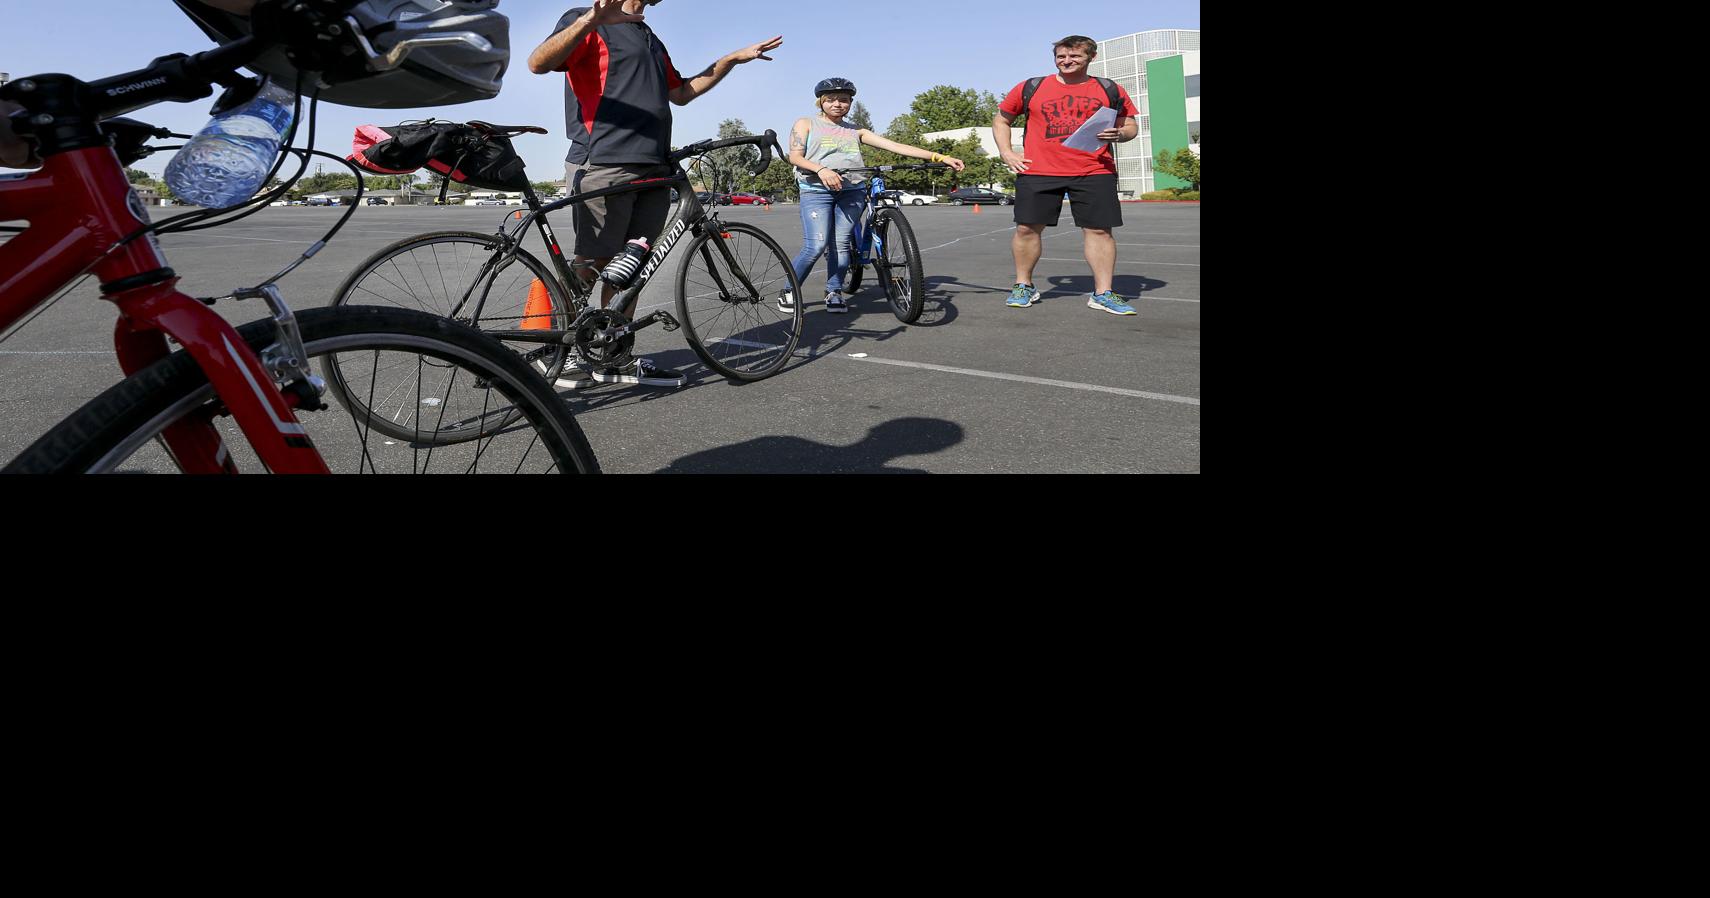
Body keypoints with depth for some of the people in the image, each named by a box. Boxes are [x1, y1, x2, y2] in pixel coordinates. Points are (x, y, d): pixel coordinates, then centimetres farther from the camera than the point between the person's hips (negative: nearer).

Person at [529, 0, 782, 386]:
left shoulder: (650, 39, 27)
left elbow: (680, 92, 33)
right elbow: (538, 63, -15)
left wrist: (733, 58, 31)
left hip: (653, 172, 8)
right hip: (604, 166, -8)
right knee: (591, 265, -6)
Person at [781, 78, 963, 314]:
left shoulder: (855, 132, 22)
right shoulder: (806, 124, 16)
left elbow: (896, 146, 14)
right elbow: (795, 156, 2)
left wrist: (940, 157, 6)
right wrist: (821, 170, -19)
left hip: (852, 191, 3)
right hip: (817, 189, -3)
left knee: (841, 244, -7)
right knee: (815, 246, -15)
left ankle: (834, 293, 5)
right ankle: (789, 292, -1)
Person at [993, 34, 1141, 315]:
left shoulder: (1110, 91, 10)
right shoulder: (1030, 88, 8)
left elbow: (1131, 125, 15)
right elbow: (1001, 119, 18)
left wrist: (1119, 133, -8)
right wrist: (1006, 152, 5)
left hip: (1094, 173, 0)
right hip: (1038, 171, 0)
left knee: (1098, 229, -4)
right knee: (1027, 228, -2)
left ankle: (1102, 293, 3)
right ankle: (1023, 285, 15)